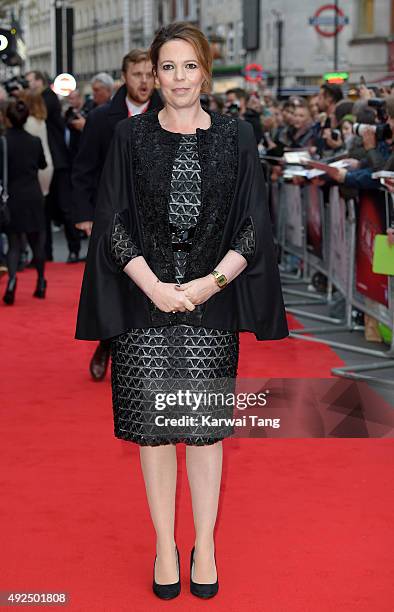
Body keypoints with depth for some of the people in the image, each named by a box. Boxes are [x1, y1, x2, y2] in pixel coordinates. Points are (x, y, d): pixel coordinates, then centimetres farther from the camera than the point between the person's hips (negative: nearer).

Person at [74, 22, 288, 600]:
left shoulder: (236, 136, 5)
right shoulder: (131, 136, 4)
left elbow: (253, 226, 3)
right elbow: (113, 222, 1)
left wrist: (209, 283, -10)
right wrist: (156, 288, -10)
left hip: (211, 300, 0)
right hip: (145, 300, 0)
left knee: (205, 425, 3)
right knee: (153, 426, 3)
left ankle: (205, 546, 17)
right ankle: (165, 546, 17)